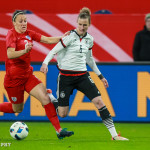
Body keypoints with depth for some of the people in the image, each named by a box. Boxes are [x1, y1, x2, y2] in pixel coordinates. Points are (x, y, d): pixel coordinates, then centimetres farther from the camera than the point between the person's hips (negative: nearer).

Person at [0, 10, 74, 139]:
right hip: (14, 77, -6)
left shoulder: (29, 34, 6)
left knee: (45, 98, -9)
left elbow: (48, 40, 1)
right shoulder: (12, 34, -14)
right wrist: (24, 51, -46)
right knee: (17, 109, 6)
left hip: (27, 74, 6)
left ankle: (58, 130, -12)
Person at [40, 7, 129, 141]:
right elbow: (54, 51, -11)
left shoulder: (89, 39, 7)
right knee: (62, 114, -3)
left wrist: (100, 76, 26)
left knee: (99, 101, -13)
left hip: (82, 76, 4)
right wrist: (45, 63, -30)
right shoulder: (70, 37, -10)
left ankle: (114, 135, -12)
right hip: (66, 76, -4)